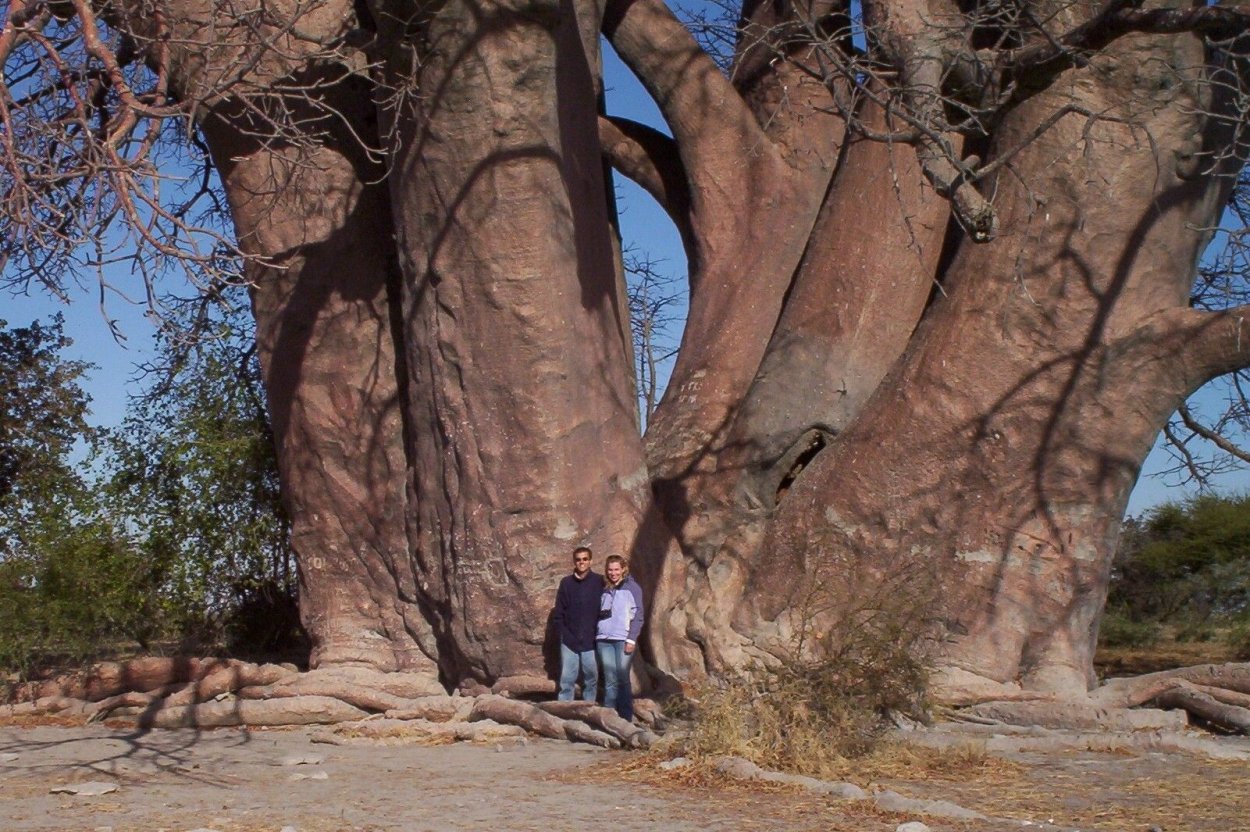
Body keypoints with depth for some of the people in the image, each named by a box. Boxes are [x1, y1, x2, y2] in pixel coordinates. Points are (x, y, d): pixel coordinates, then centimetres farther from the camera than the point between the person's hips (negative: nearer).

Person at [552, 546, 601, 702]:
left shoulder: (599, 581, 1)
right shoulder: (566, 582, 5)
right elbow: (558, 611, 7)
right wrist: (562, 632, -1)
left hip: (591, 640, -1)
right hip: (569, 640, 1)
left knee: (591, 677, 5)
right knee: (567, 678, 0)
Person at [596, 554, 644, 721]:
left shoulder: (632, 587, 1)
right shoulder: (604, 589, 16)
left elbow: (638, 615, -3)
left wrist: (631, 639, -10)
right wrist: (601, 613, 1)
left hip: (624, 640, -4)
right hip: (604, 639, 4)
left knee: (623, 679, -4)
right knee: (610, 680, 3)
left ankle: (626, 718, 1)